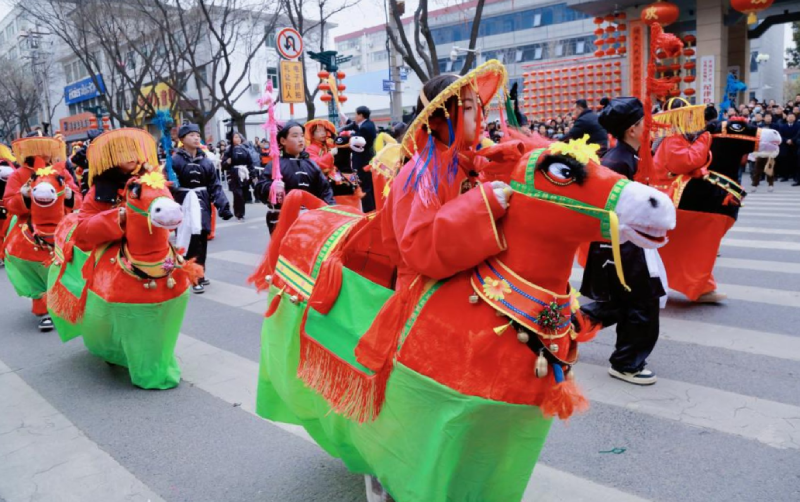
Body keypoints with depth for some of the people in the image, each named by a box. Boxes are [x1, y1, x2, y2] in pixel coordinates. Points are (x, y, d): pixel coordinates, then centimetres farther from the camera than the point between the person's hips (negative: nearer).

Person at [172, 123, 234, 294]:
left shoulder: (205, 161, 7)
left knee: (202, 240, 11)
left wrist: (223, 204, -3)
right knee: (190, 241, -7)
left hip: (202, 205, 5)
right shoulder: (175, 160, -7)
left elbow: (215, 185, 7)